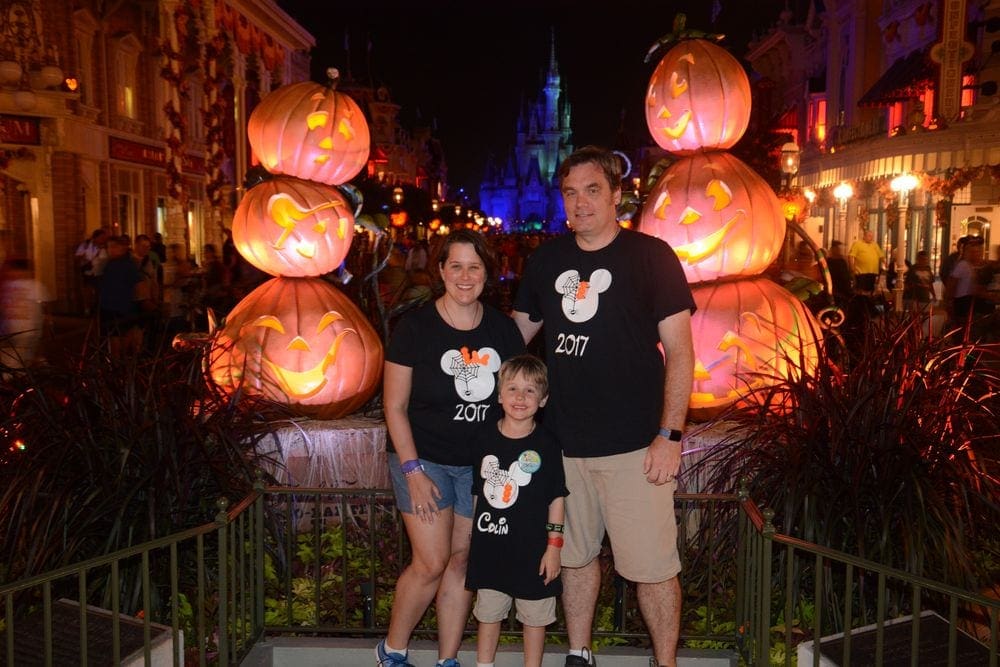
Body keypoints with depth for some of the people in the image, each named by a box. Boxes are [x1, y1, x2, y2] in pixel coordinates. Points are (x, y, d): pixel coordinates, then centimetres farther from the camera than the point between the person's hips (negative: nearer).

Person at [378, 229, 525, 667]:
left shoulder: (503, 328, 0)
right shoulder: (415, 326, -10)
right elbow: (395, 407, -8)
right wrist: (413, 470, -13)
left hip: (482, 462, 4)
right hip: (424, 458, -3)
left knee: (462, 561, 9)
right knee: (432, 563, -5)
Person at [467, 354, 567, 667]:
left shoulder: (545, 445, -9)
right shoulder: (484, 437, 0)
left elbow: (556, 499, -4)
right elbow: (477, 492, 8)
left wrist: (554, 546, -6)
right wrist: (473, 538, 10)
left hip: (532, 547, -2)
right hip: (489, 545, 3)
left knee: (534, 616, 12)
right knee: (487, 613, 17)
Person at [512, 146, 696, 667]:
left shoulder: (651, 256, -4)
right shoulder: (546, 260, 8)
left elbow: (679, 352, -6)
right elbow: (514, 335, 18)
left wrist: (670, 435, -12)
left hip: (634, 445, -4)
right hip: (564, 442, 5)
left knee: (652, 567, 2)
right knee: (575, 556, 17)